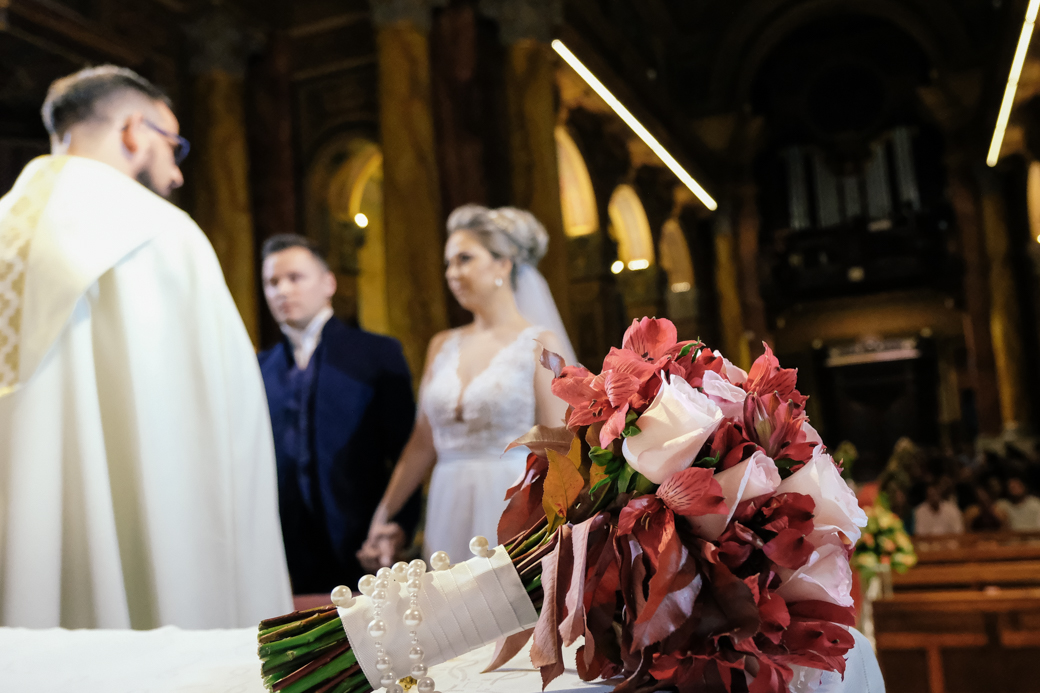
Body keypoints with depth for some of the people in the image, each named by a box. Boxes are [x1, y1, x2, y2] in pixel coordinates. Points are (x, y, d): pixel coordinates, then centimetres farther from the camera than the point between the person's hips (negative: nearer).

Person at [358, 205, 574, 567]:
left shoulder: (540, 344, -4)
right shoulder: (442, 346, 10)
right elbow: (423, 442, 12)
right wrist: (383, 515, 11)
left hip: (513, 513, -4)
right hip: (450, 512, 4)